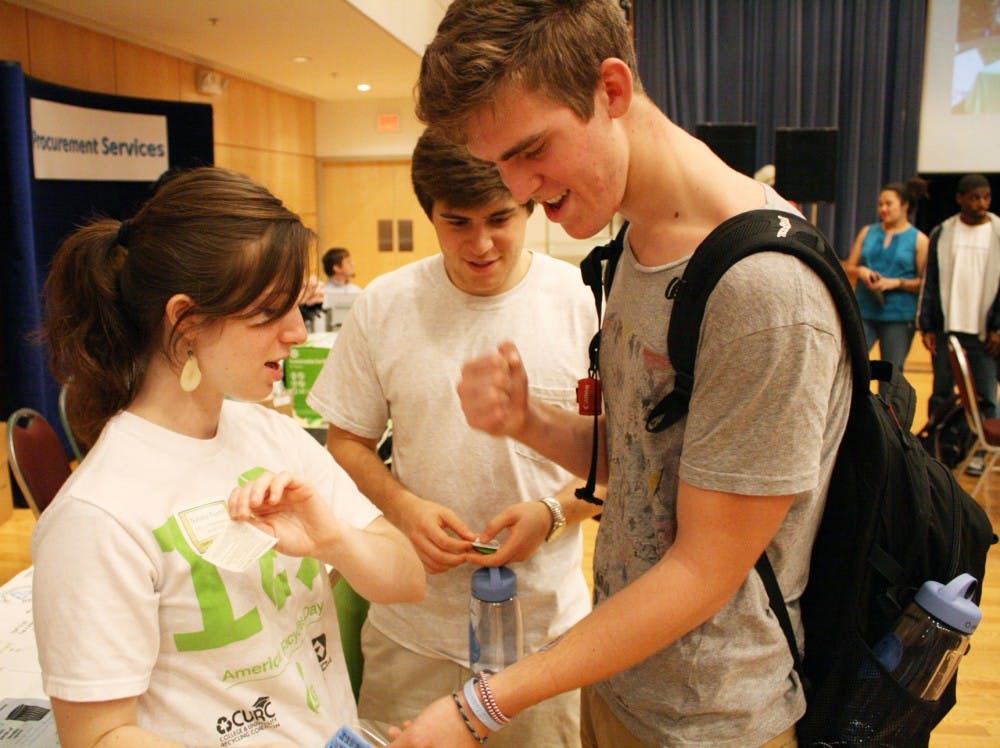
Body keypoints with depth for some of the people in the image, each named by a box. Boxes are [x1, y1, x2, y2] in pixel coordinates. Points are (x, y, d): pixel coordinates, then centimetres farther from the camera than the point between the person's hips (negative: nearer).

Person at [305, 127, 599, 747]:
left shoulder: (586, 303, -9)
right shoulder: (384, 306, -5)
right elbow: (347, 441, 4)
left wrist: (553, 513, -18)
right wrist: (403, 506, -13)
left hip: (547, 625, -1)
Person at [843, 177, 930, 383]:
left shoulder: (918, 239, 1)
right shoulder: (867, 232, 10)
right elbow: (849, 267, 11)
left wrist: (896, 283, -15)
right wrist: (861, 271, -10)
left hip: (899, 317, -2)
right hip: (864, 313, 2)